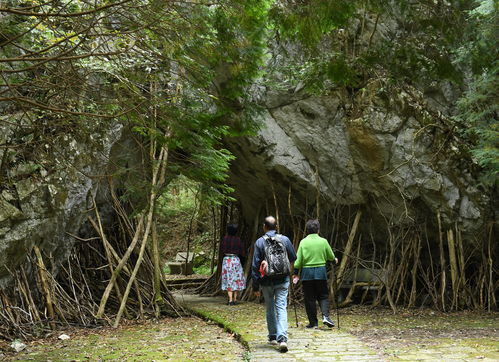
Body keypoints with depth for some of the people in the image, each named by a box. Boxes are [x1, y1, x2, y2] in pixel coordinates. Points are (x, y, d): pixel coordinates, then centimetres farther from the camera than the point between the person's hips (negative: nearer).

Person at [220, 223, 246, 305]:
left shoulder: (225, 238, -6)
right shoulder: (238, 239, -4)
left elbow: (221, 249, -2)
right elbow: (242, 252, -1)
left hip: (226, 259, -1)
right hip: (236, 259, 1)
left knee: (228, 280, 2)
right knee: (236, 279, 12)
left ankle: (230, 300, -5)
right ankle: (235, 299, 13)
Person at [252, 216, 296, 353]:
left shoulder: (260, 242, -4)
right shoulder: (285, 239, 0)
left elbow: (255, 265, -5)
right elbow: (293, 259, 10)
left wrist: (255, 286, 0)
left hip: (266, 281, 0)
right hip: (282, 280, 0)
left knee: (270, 309, 16)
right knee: (281, 308, -3)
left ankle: (273, 337, 25)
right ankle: (282, 338, -18)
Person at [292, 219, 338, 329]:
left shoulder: (303, 242, -3)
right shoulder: (323, 241, -1)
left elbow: (298, 259, -4)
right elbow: (331, 256, 9)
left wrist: (296, 273, 4)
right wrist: (335, 259, 32)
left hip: (307, 272, 0)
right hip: (321, 272, 0)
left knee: (309, 298, 6)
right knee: (323, 296, 11)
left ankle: (313, 322, 7)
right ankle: (325, 316, -8)